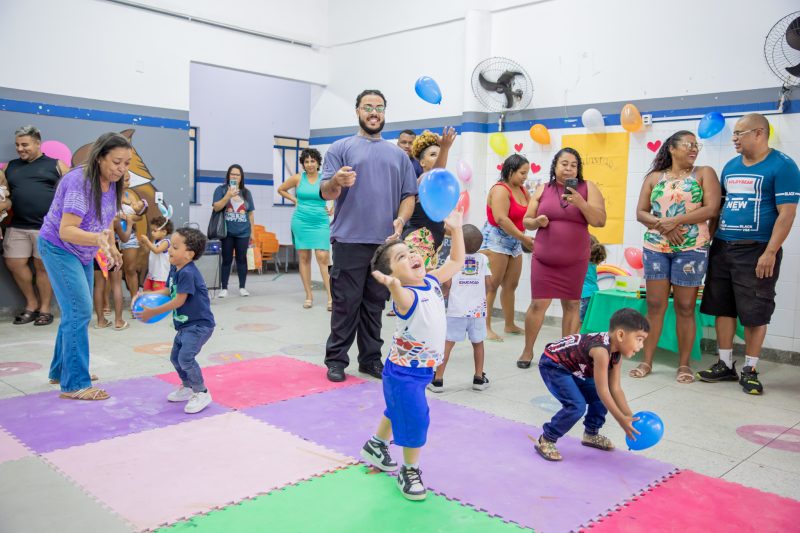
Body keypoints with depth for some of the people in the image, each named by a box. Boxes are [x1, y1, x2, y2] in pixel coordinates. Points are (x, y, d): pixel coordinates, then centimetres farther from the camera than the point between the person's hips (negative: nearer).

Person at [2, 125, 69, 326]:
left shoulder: (56, 165, 5)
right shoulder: (10, 167, 16)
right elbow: (6, 197, 12)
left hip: (47, 226, -4)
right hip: (18, 226, 4)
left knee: (43, 266, 2)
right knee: (14, 264, 3)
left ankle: (45, 309, 14)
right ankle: (32, 304, 21)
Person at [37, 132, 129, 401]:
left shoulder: (111, 182, -4)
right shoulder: (79, 182, -29)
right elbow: (66, 230, -36)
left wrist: (111, 247, 13)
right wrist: (98, 239, -52)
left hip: (83, 254, 8)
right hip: (59, 248, -8)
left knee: (76, 312, 14)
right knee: (80, 311, -15)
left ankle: (61, 371, 28)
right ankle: (75, 384, -8)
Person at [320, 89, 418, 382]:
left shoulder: (398, 155, 16)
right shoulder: (341, 148, 5)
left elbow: (409, 195, 12)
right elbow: (325, 193, -3)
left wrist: (401, 219, -7)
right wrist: (336, 182, -26)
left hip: (386, 243, 4)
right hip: (350, 241, -3)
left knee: (375, 305, 11)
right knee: (346, 304, 0)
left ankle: (371, 358, 20)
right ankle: (336, 359, 10)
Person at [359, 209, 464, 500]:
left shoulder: (432, 281, -5)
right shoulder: (407, 295, -29)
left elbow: (456, 262, 9)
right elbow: (402, 299, -55)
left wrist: (455, 229, 4)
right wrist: (394, 285, -77)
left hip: (422, 368, 9)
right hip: (404, 372, -9)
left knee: (398, 410, 27)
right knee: (415, 419, -5)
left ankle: (376, 446, 52)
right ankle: (409, 471, 19)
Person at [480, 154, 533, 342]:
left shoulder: (523, 190, 11)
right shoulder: (500, 190, -13)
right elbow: (501, 219, -23)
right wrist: (523, 237, -20)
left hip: (514, 242, 8)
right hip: (496, 240, -8)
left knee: (511, 285, 11)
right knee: (491, 285, -7)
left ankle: (510, 325, 21)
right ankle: (485, 327, -5)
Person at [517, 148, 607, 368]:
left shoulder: (588, 188, 1)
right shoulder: (543, 189, 6)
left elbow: (600, 221, -7)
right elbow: (526, 221, 9)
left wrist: (580, 202, -20)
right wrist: (536, 222, -13)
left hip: (575, 260, 0)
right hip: (544, 258, 0)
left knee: (572, 304, 5)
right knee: (538, 303, -2)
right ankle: (528, 351, 12)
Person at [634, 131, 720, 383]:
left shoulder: (704, 173, 6)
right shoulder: (654, 177, 11)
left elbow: (711, 209, -5)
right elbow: (640, 212, 6)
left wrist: (676, 221, -14)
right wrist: (662, 225, -12)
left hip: (691, 248, -2)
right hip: (655, 247, 2)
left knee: (685, 307, 2)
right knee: (655, 305, 2)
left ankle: (684, 364, 12)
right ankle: (647, 361, 10)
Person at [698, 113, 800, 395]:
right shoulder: (730, 166, 13)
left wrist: (770, 252, -18)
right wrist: (708, 240, 11)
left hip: (757, 250, -6)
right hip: (722, 247, 6)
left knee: (754, 313, 2)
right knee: (722, 308, 8)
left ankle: (749, 370, 14)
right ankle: (725, 365, 20)